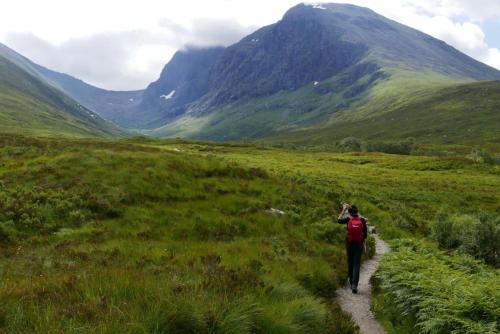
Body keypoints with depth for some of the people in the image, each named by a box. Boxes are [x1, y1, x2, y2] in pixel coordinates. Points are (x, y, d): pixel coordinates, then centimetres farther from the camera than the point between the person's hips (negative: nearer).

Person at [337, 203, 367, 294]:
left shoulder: (348, 219, -10)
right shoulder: (362, 220, -6)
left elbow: (339, 221, 7)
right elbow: (365, 234, -1)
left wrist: (343, 210, 11)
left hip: (349, 245, 0)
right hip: (359, 245, 0)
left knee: (350, 264, 17)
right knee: (357, 265, -1)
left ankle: (352, 283, 27)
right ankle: (354, 285, -15)